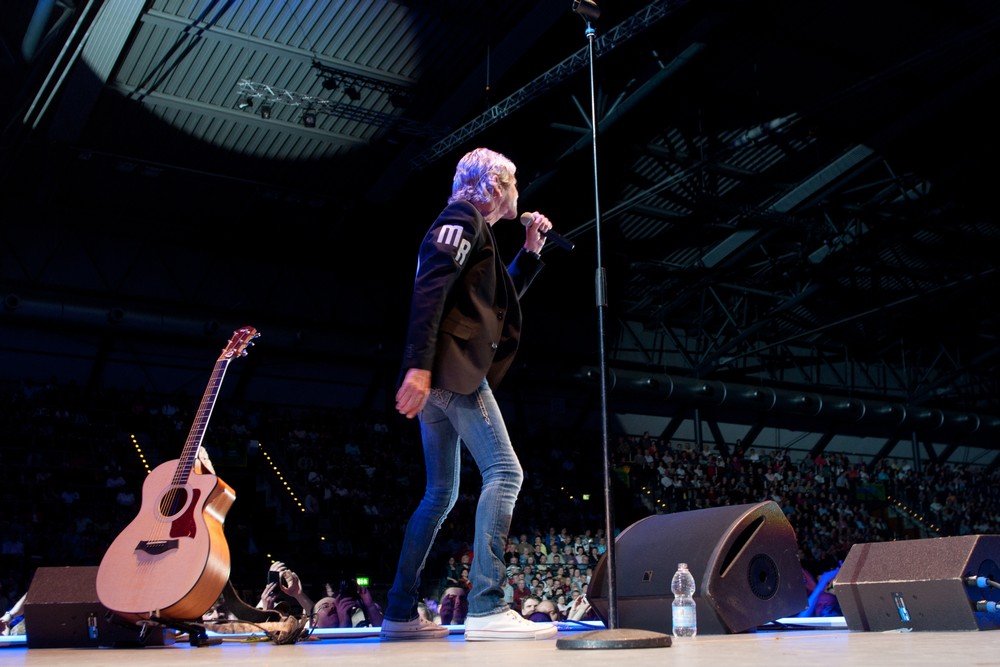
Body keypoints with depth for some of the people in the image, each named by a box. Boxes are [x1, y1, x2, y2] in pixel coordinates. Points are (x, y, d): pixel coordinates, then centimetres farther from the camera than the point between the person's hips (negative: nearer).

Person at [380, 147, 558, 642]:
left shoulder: (468, 227, 28)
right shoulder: (464, 217, -3)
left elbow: (500, 298, 36)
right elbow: (429, 287, -18)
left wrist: (532, 249, 26)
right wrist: (419, 364, -28)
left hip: (438, 377, 10)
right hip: (453, 368, -10)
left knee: (441, 493, 11)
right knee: (504, 472, -14)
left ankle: (400, 614, 12)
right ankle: (487, 608, -21)